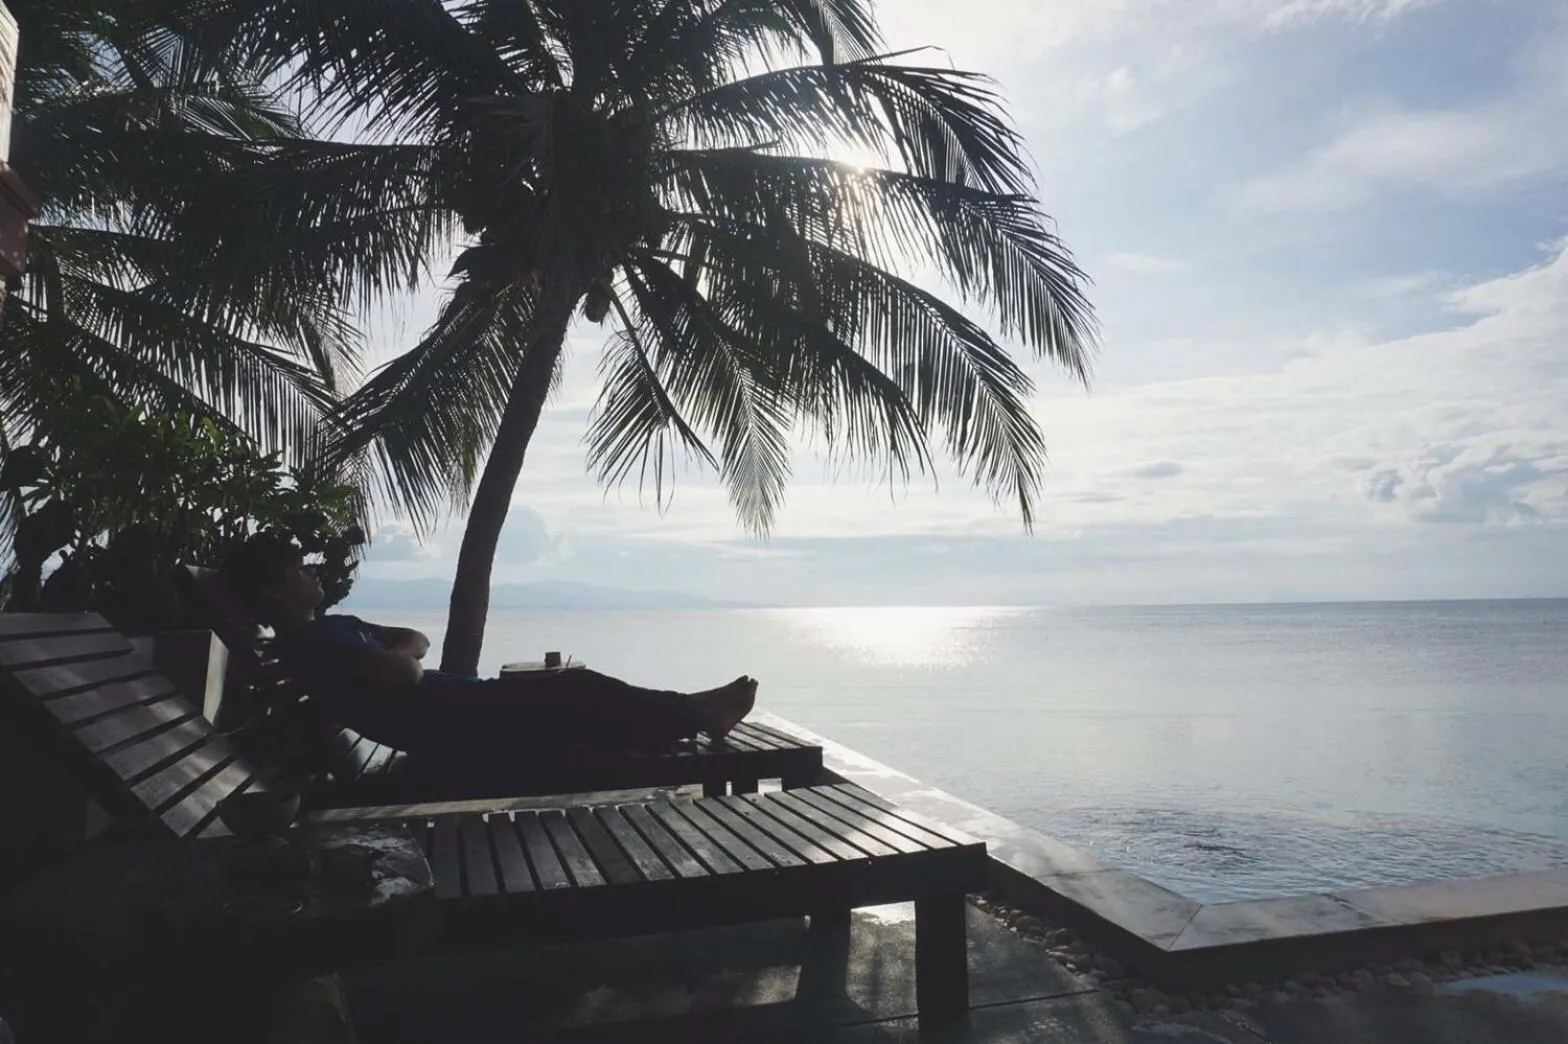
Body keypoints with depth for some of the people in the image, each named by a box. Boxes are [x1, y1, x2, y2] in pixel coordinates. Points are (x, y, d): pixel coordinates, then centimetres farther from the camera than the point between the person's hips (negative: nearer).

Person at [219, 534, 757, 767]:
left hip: (461, 711, 10)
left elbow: (416, 641, 24)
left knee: (574, 689, 7)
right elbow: (406, 676, -24)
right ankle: (696, 714, 1)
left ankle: (691, 713, 13)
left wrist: (394, 655, 1)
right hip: (448, 726, -10)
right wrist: (398, 661, -2)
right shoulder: (306, 644, -14)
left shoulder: (331, 629, 18)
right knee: (577, 691, -11)